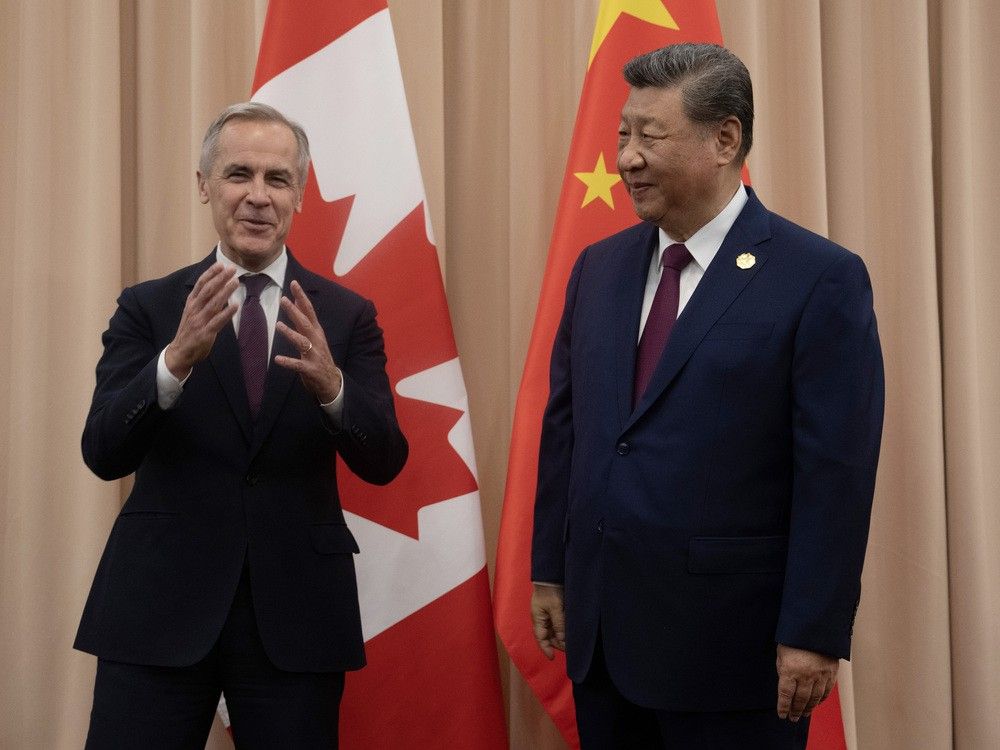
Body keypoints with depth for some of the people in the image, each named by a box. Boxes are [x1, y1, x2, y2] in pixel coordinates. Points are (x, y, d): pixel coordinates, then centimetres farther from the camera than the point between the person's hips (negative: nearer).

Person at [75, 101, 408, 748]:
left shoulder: (347, 315, 3)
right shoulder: (147, 307, 3)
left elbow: (384, 463, -5)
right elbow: (104, 453, -8)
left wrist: (330, 384, -26)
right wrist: (177, 359, -26)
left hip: (295, 612, 1)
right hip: (159, 606, 0)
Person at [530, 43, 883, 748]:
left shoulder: (822, 279, -10)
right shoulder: (598, 268, 9)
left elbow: (836, 473, -12)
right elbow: (563, 428, 13)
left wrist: (814, 634, -14)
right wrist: (550, 571, 11)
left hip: (730, 638, -5)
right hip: (600, 631, 5)